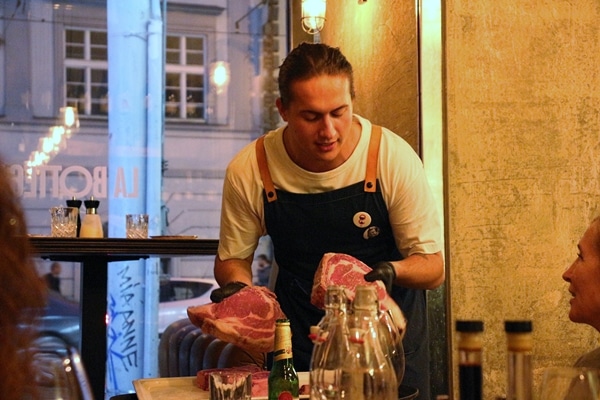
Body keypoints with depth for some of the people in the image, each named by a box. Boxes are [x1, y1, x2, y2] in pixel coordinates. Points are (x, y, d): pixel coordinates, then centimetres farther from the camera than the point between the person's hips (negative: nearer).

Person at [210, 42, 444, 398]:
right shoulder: (249, 171, -15)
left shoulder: (395, 158, -18)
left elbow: (433, 266, -12)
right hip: (301, 338, 1)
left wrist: (393, 271, -32)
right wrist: (237, 287, -20)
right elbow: (233, 258, 1)